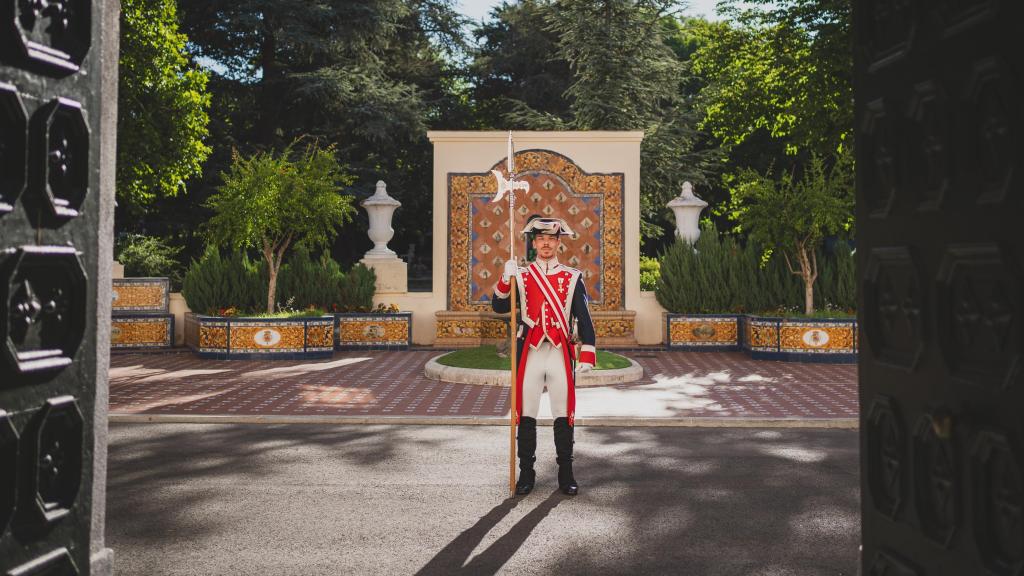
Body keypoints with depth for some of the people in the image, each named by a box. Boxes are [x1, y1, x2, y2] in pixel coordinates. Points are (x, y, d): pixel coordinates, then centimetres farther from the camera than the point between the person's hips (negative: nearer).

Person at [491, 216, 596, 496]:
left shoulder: (573, 278, 5)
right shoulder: (520, 276, 7)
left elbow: (584, 319, 3)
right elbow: (499, 308, -1)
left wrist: (587, 355, -5)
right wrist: (505, 279, -15)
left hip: (561, 354, 0)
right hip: (530, 354, 1)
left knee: (564, 416, 4)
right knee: (526, 416, 5)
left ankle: (566, 475, 16)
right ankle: (526, 473, 17)